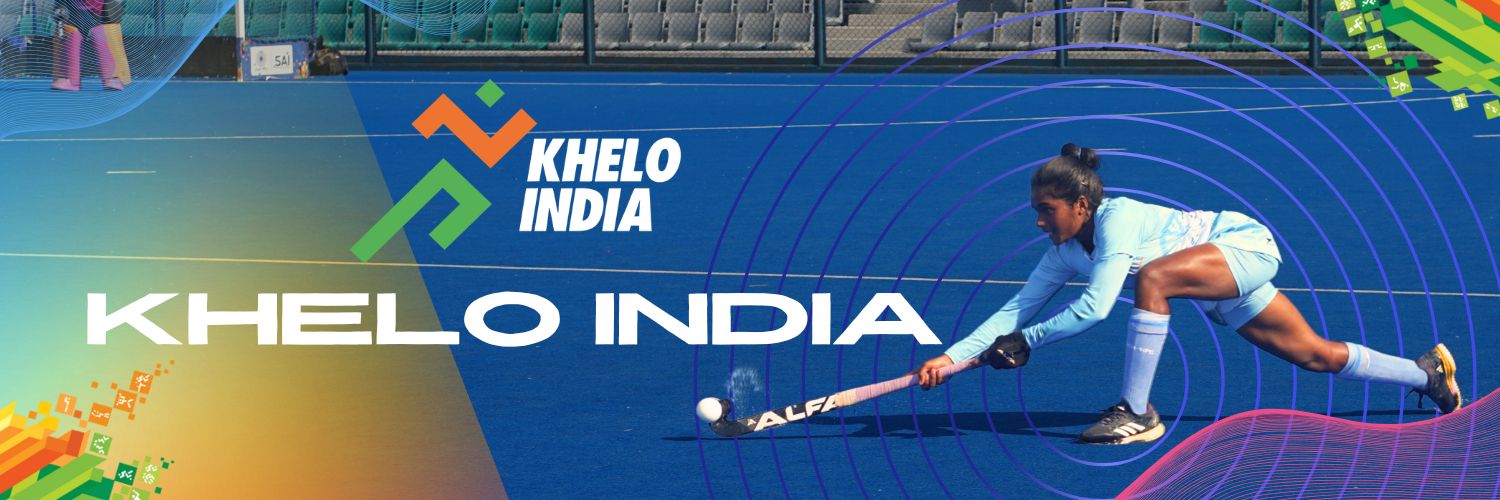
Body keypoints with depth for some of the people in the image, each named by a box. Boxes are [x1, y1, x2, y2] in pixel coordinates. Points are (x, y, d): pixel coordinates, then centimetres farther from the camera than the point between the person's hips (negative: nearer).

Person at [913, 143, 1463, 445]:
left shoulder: (1117, 221, -30)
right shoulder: (1064, 254, -6)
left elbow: (1092, 309, -38)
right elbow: (1016, 310, -8)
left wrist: (1025, 341, -31)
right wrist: (950, 357, -18)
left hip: (1247, 245, -9)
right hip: (1222, 287, 9)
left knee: (1152, 278, -33)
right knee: (1315, 355, 13)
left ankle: (1138, 413, -28)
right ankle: (1426, 372, 31)